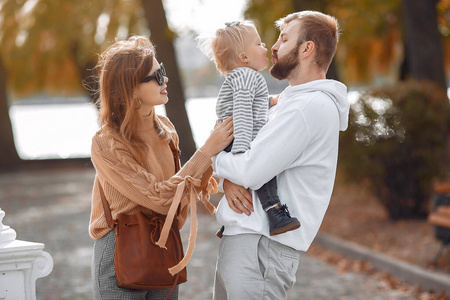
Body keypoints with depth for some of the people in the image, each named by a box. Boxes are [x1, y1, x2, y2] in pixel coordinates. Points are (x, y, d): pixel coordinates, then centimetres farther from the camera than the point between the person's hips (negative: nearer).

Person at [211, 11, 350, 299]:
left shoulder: (311, 106, -14)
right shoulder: (291, 99, 20)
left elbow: (251, 171, -20)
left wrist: (216, 158, 1)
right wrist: (229, 178, -3)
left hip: (260, 246, -10)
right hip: (239, 240, 10)